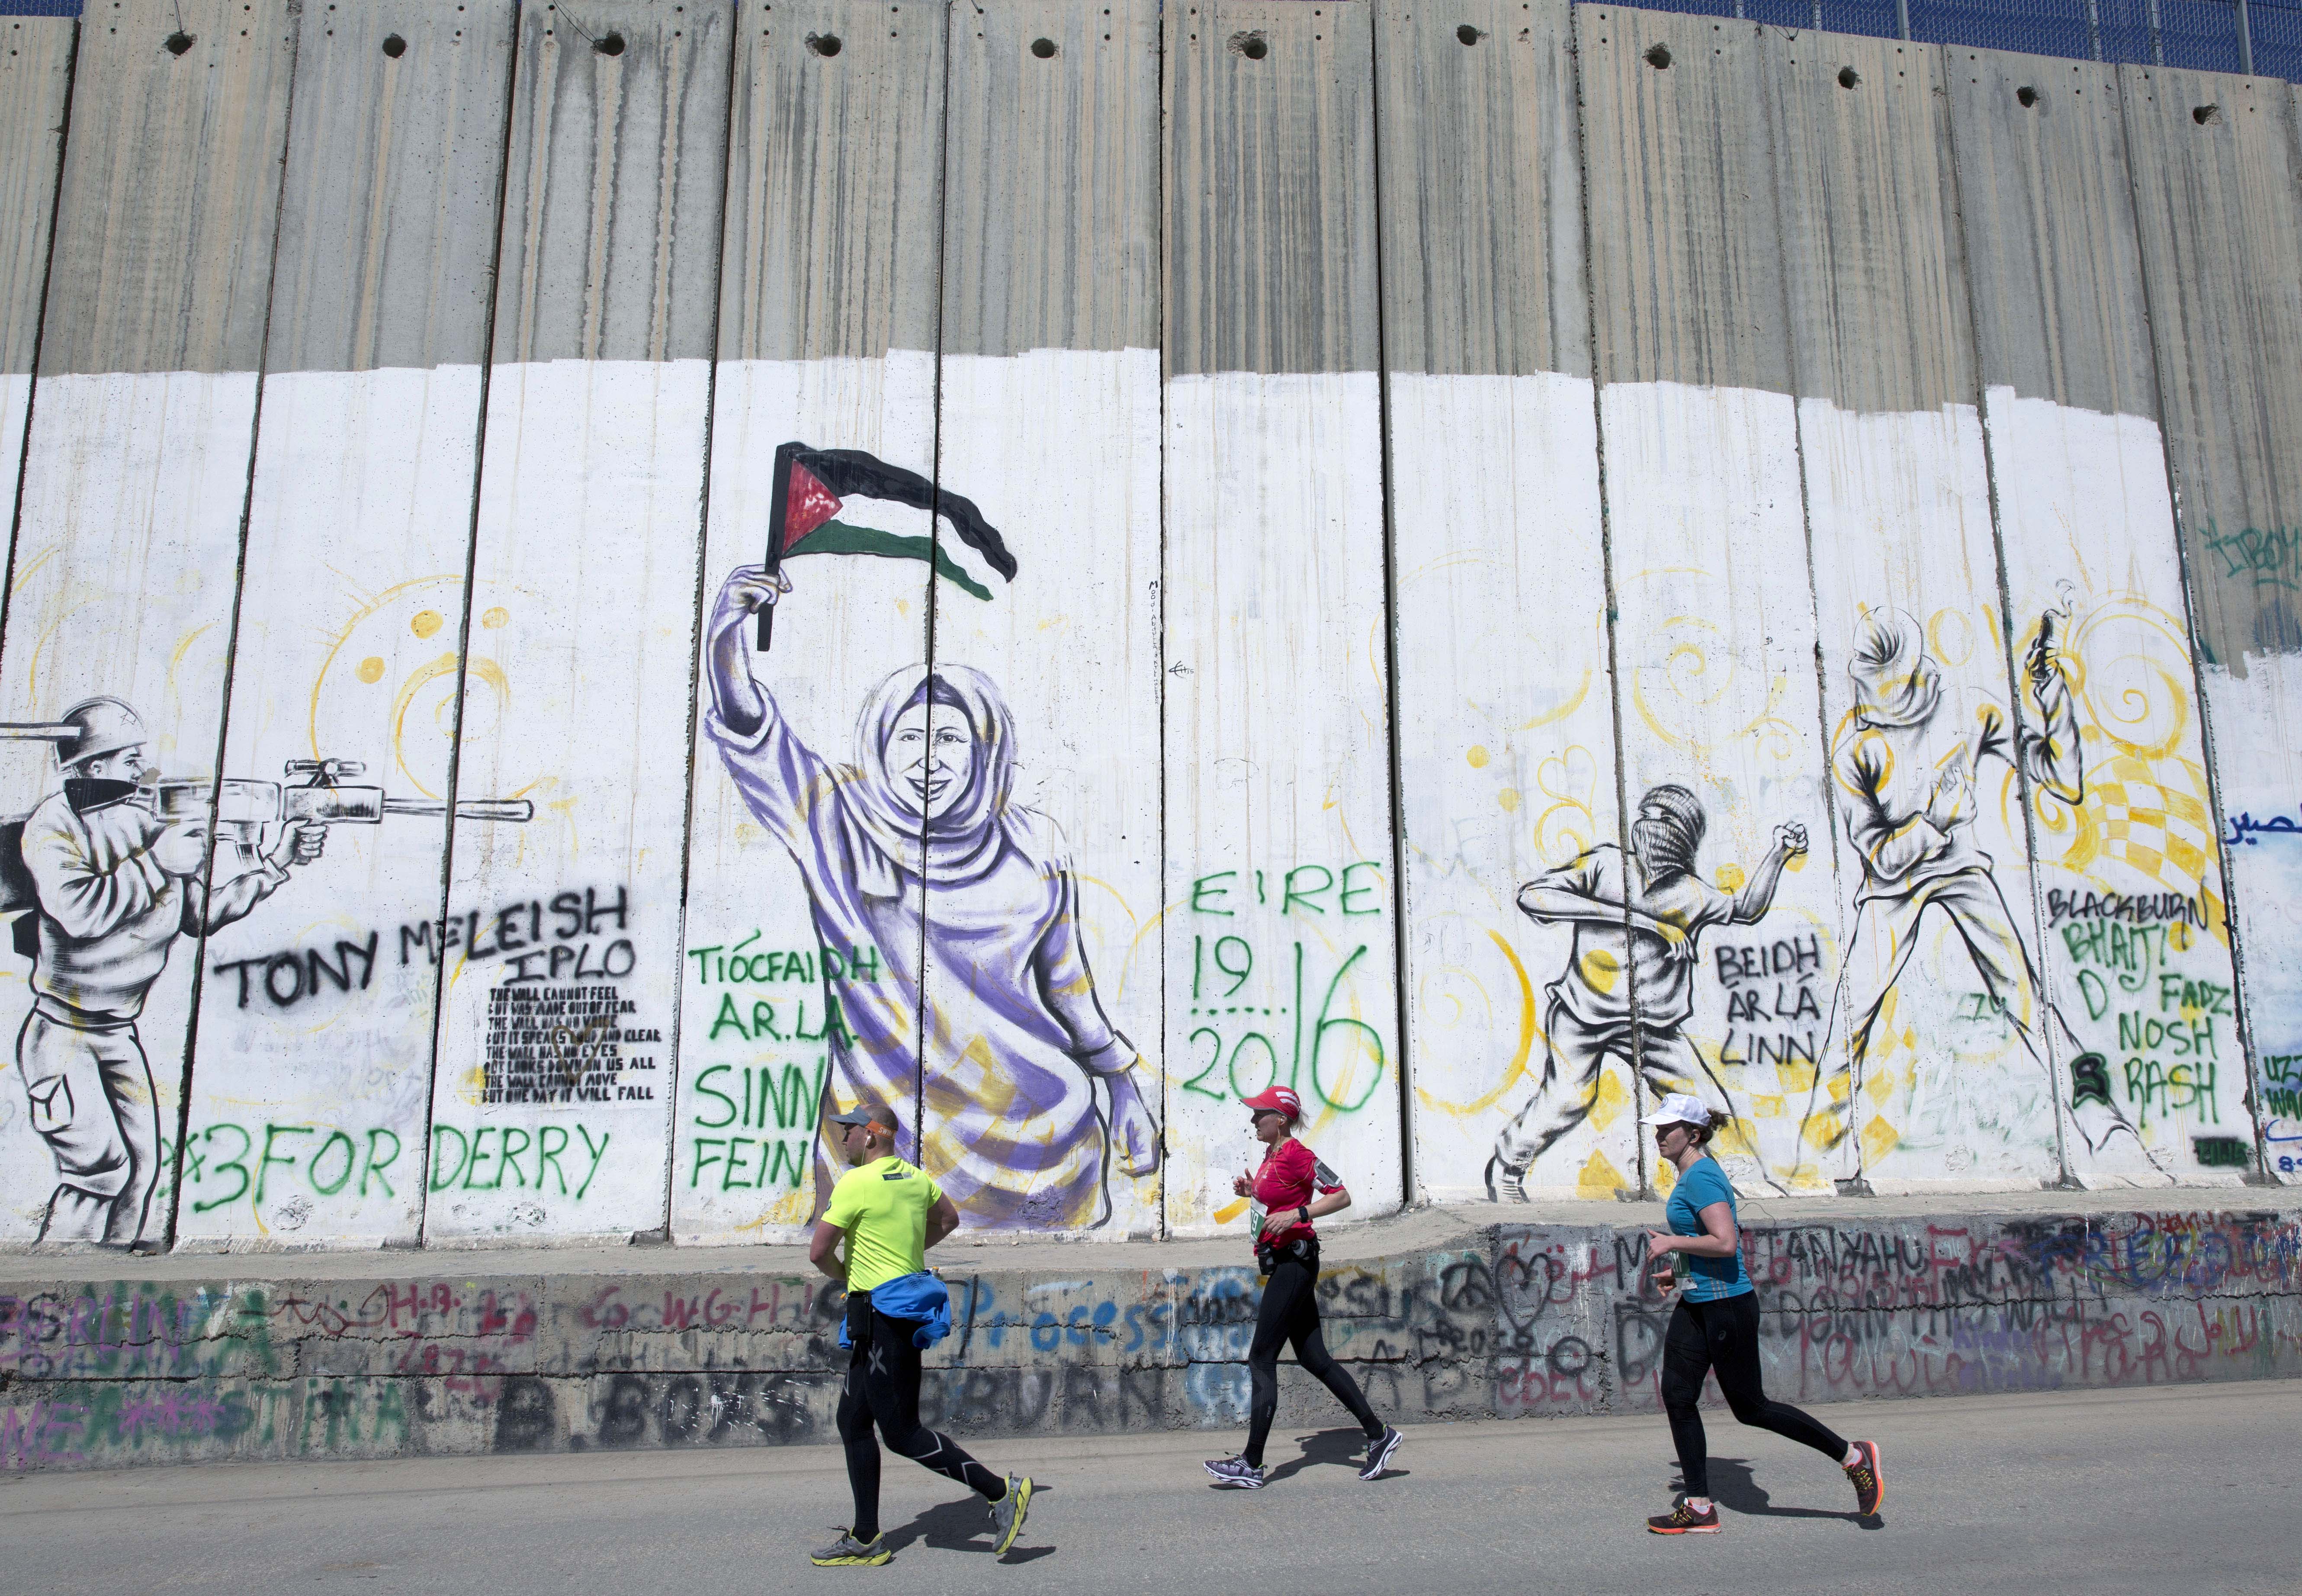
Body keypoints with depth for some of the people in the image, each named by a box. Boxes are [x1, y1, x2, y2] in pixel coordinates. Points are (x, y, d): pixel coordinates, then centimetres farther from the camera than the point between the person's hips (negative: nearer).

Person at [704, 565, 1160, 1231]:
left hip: (1034, 1127, 2)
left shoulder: (1032, 846, 1)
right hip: (884, 1144, -1)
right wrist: (729, 632, -34)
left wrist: (1124, 1087, 14)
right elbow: (744, 725, -17)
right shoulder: (840, 824, -4)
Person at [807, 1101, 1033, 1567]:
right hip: (908, 1305, 10)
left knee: (902, 1432, -5)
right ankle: (866, 1540, 20)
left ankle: (1001, 1492, -3)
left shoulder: (856, 1184, -16)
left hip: (882, 1315, -10)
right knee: (853, 1422, 14)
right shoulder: (915, 1178, 9)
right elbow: (949, 1220, 26)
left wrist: (842, 1273, 4)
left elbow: (818, 1253, -16)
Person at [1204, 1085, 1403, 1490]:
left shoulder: (1296, 1154, -15)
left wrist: (1296, 1214, -25)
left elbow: (1341, 1196, -17)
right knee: (1314, 1358, 11)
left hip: (1293, 1263, -10)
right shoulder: (1272, 1157, 13)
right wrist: (1251, 1192, 9)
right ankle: (1378, 1434, 16)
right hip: (1284, 1263, 10)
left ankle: (1252, 1465, 0)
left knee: (1261, 1360, -5)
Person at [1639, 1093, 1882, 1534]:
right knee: (1677, 1397, 5)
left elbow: (1726, 1243, -28)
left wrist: (1671, 1243, -19)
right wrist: (1678, 1268, 15)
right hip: (1696, 1304, 10)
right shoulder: (1690, 1174, 11)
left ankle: (1854, 1457, 19)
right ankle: (1699, 1509, 12)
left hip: (1727, 1305, -10)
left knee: (1749, 1407, 4)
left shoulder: (1701, 1177, -19)